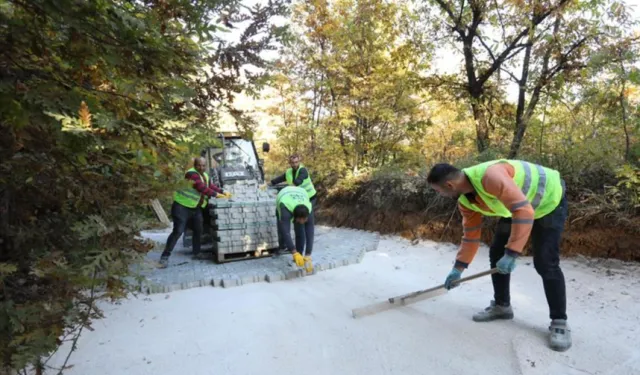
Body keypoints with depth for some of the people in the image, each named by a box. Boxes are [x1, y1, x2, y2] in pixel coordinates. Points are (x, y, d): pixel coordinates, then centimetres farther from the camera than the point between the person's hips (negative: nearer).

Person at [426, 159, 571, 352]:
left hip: (549, 200, -8)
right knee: (497, 253, 5)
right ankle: (501, 305, 21)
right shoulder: (465, 201, -10)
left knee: (545, 263, -14)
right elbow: (471, 234, 2)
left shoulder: (490, 176, -39)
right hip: (515, 206, 8)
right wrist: (459, 267, 2)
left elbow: (524, 211, -41)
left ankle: (559, 322, 3)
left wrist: (512, 253, -41)